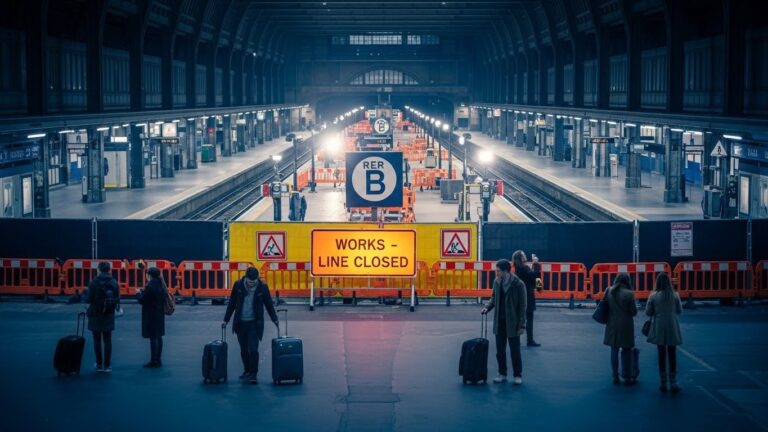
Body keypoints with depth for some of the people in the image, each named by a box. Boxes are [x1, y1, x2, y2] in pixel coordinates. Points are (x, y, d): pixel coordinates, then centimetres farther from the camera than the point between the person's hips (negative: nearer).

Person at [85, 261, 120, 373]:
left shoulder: (94, 283, -13)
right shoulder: (114, 283, -2)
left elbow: (89, 299, -13)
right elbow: (117, 300, -3)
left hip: (96, 315, -3)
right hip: (109, 316, 3)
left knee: (97, 341, 6)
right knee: (107, 341, 7)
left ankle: (99, 365, 8)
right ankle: (107, 365, 6)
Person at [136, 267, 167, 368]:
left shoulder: (150, 286, -19)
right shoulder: (161, 285, 8)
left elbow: (142, 300, -17)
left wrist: (138, 293, 2)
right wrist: (143, 292, 14)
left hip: (151, 315, -9)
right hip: (159, 314, 9)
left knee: (153, 337, -6)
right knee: (158, 337, 13)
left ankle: (154, 361, -4)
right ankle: (158, 359, 19)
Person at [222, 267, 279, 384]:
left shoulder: (262, 287, -7)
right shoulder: (238, 285, -4)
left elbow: (269, 304, 4)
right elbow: (232, 303, 5)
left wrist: (275, 319, 5)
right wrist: (226, 320, 7)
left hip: (254, 323, -2)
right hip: (240, 322, 2)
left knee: (253, 349, -10)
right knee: (244, 350, 10)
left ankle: (253, 374, -4)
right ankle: (247, 371, 25)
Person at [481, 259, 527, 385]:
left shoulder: (518, 284, -14)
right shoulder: (497, 282, 2)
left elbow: (522, 306, -12)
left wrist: (522, 325, -13)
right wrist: (487, 307, -3)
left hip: (512, 323, -5)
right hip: (499, 322, 5)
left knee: (515, 351, 3)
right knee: (500, 350, 11)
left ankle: (518, 375, 14)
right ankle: (502, 374, 22)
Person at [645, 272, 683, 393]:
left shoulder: (653, 296, -7)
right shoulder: (674, 295, -5)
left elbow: (648, 312, -3)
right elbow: (679, 311, 3)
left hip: (659, 329, 0)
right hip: (672, 328, 0)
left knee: (662, 355, 8)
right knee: (672, 355, 7)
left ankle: (663, 383, 10)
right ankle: (673, 383, 5)